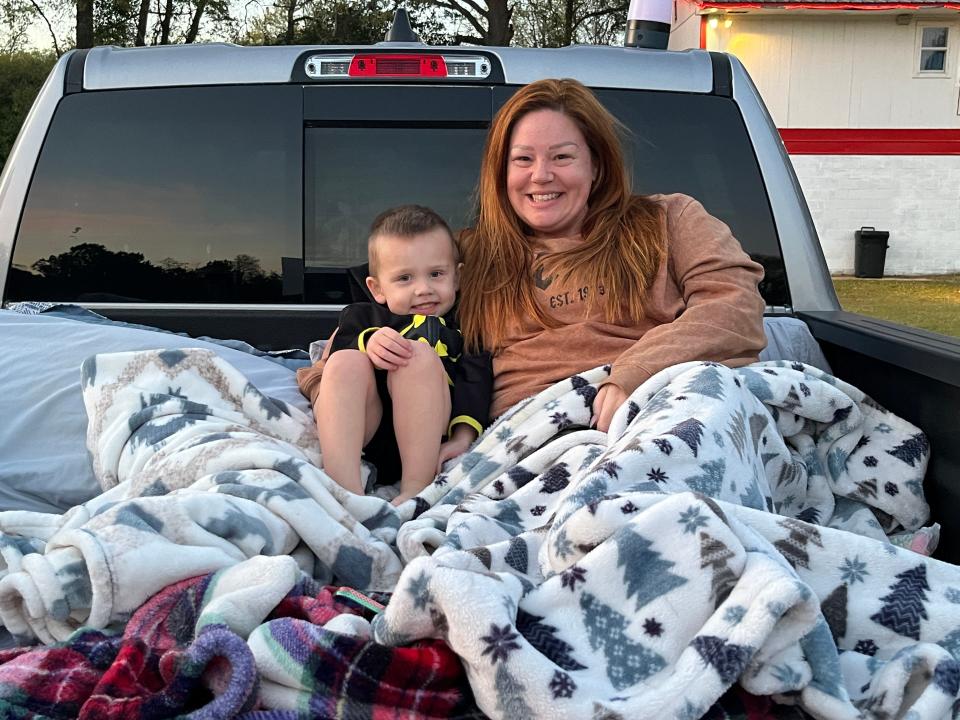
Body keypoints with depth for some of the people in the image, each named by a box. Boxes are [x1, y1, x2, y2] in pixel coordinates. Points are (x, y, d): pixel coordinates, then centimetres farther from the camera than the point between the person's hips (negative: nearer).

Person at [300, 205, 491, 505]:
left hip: (424, 435, -1)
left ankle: (415, 489, -33)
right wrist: (369, 344, -18)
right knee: (346, 362, -24)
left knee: (420, 355, -25)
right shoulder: (361, 317, 25)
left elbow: (476, 382, 5)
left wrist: (463, 437, -12)